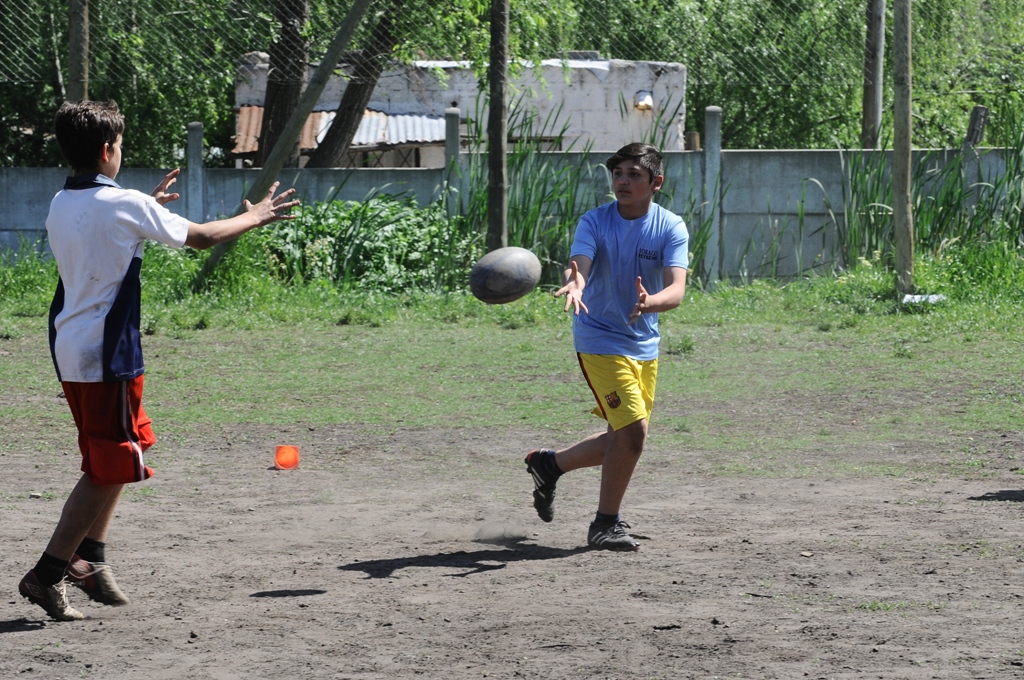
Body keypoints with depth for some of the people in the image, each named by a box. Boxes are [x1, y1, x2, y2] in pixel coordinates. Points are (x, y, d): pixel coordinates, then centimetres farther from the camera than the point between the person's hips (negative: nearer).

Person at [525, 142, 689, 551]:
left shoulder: (671, 228, -7)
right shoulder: (594, 223, -11)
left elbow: (676, 290, -19)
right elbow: (579, 266, -28)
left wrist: (651, 302, -42)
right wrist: (575, 284, -53)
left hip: (645, 347, 5)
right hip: (600, 342, -5)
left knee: (623, 440, 12)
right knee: (632, 431, -16)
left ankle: (548, 463, 36)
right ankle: (605, 525, -1)